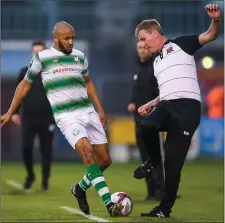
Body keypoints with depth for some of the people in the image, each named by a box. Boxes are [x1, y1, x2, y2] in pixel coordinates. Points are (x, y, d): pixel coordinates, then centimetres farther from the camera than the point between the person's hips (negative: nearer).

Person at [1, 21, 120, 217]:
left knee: (105, 160, 1)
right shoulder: (41, 58, 0)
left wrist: (100, 109, 23)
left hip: (88, 112, 5)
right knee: (87, 152, -26)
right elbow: (25, 85, 11)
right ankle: (109, 203, -30)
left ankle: (81, 188, 29)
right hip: (67, 117, -5)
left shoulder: (79, 56, 12)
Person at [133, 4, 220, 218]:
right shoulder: (156, 62, 27)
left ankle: (165, 207, 6)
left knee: (173, 161, -5)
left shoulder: (180, 44, 6)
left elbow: (210, 36, -4)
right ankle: (154, 160, -1)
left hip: (187, 105, -5)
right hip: (167, 105, 5)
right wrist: (151, 104, 17)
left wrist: (216, 20, -25)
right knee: (145, 127, -31)